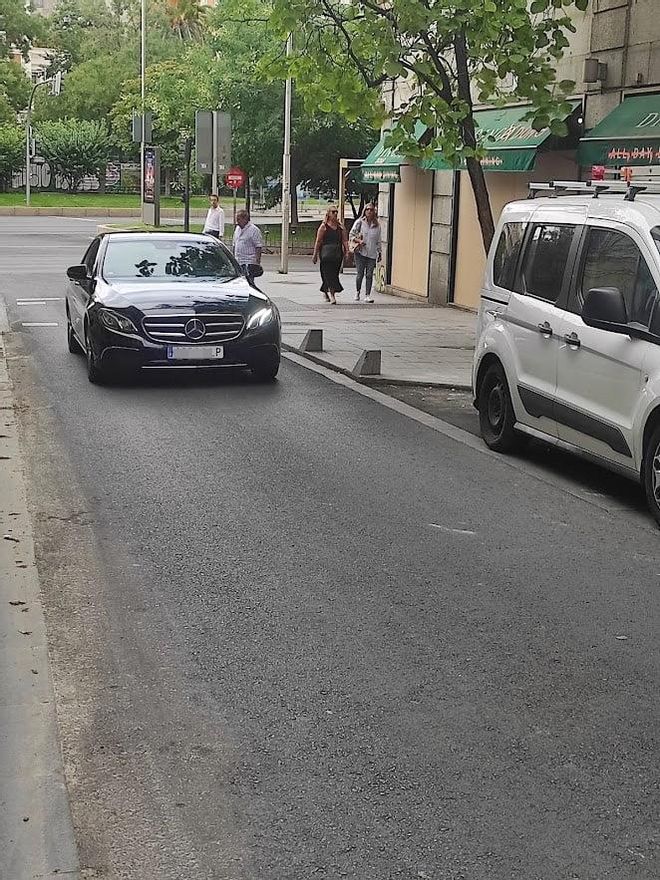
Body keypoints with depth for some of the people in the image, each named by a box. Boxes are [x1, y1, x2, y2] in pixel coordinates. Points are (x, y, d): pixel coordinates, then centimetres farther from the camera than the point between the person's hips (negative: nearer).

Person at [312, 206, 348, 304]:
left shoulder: (340, 227, 11)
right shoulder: (323, 227, 0)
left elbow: (344, 241, 8)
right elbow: (318, 242, -1)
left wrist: (347, 251, -7)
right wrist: (315, 255, -4)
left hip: (338, 254, 4)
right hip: (326, 254, -4)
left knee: (335, 274, 8)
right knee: (329, 274, -11)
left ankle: (326, 292, 26)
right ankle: (331, 295, -15)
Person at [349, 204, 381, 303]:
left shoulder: (377, 225, 10)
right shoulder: (359, 222, 1)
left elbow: (378, 240, 16)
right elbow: (351, 235, 2)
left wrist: (379, 252, 14)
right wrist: (358, 241, -15)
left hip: (372, 253, 2)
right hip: (360, 252, -2)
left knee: (369, 275, -2)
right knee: (360, 274, -3)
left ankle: (367, 295, 3)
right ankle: (357, 292, 19)